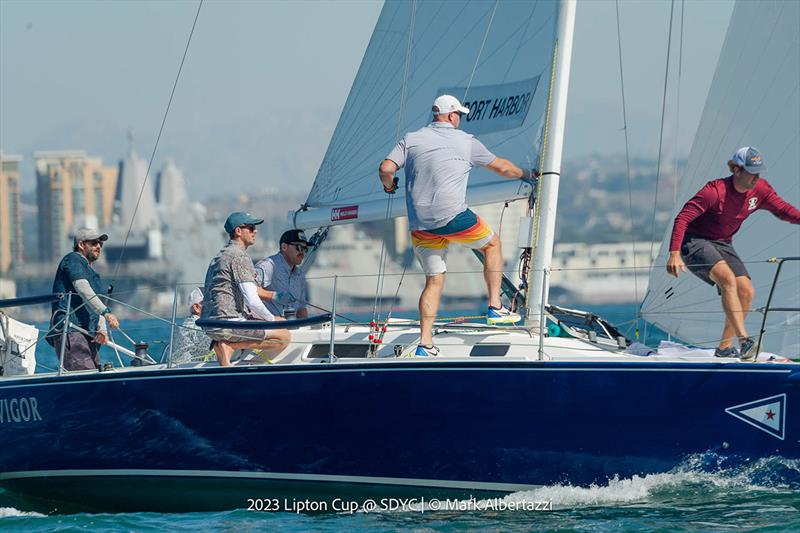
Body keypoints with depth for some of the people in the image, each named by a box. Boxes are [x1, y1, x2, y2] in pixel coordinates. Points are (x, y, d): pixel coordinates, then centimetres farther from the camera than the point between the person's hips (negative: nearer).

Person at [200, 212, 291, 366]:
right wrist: (271, 319, 2)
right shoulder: (240, 256, -10)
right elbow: (252, 300, -16)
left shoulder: (219, 256, 23)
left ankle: (225, 345, 5)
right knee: (284, 336, -10)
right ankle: (229, 347, -14)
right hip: (228, 323, -10)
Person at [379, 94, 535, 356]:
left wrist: (389, 186, 22)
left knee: (434, 280, 11)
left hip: (421, 225, 3)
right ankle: (495, 308, 18)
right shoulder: (465, 142, 7)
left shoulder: (410, 140, 10)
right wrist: (525, 175, 37)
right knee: (492, 244, 22)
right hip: (452, 216, -3)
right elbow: (501, 167, 17)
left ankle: (425, 343, 0)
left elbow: (386, 169, -1)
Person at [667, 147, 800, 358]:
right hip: (695, 242, -8)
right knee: (728, 278, -30)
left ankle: (725, 347, 8)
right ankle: (744, 341, -37)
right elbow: (683, 218, -29)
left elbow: (782, 209, 5)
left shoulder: (760, 190, -5)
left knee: (746, 292, -6)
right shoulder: (715, 191, -25)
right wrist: (675, 253, -40)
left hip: (722, 244, 8)